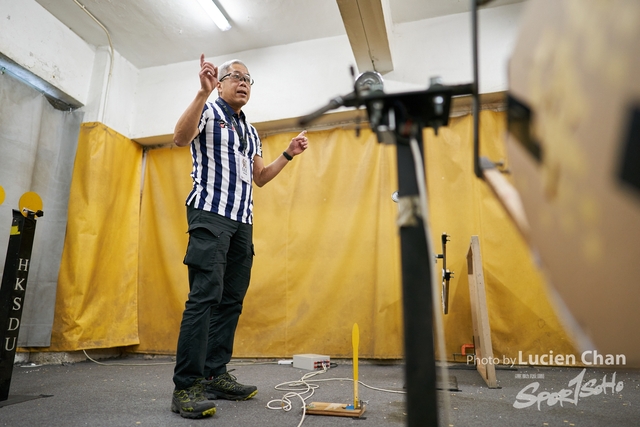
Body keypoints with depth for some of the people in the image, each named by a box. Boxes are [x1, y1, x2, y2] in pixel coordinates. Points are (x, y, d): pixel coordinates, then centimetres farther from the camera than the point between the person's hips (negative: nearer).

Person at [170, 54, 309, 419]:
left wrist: (288, 155, 16)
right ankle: (186, 386, -9)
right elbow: (180, 139, -16)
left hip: (242, 221, 7)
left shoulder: (251, 132, 25)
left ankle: (215, 376, 11)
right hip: (211, 214, -7)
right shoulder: (208, 111, 5)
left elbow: (259, 178, 25)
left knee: (231, 300, 4)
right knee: (205, 296, -15)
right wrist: (203, 92, -24)